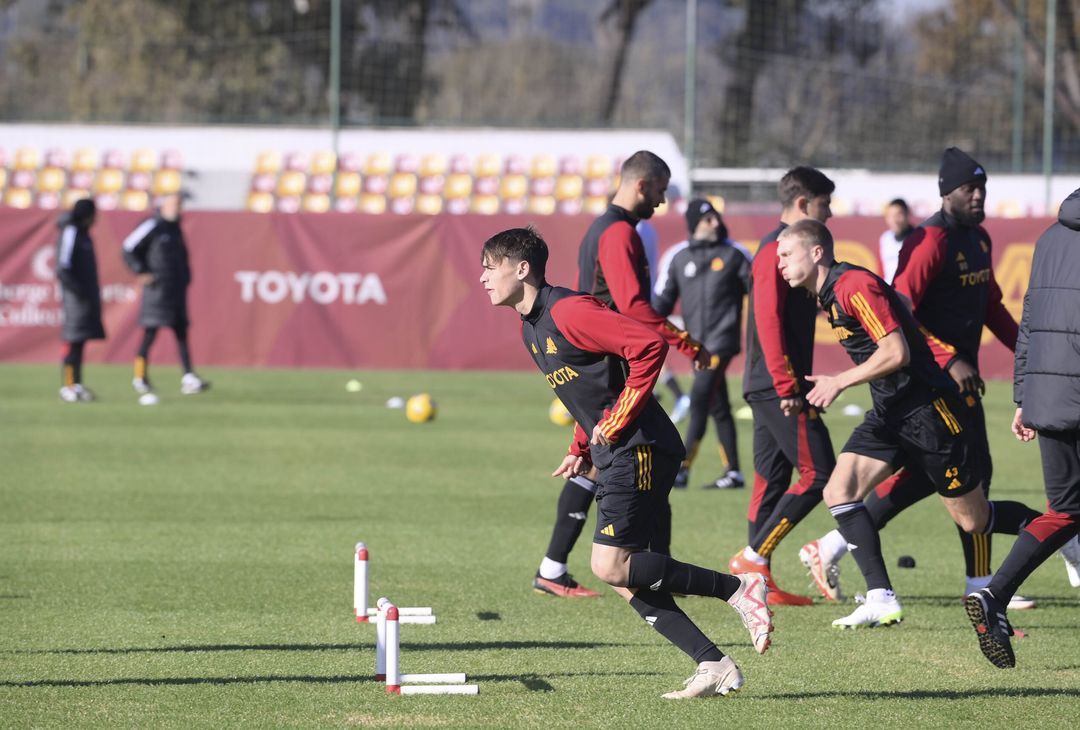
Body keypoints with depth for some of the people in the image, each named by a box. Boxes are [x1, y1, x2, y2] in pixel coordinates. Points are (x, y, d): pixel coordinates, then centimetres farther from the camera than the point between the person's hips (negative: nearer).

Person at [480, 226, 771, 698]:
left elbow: (649, 345, -24)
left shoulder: (567, 312, -15)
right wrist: (580, 450, 16)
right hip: (613, 457, 10)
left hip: (640, 448, -10)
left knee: (610, 565, -16)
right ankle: (714, 666, 2)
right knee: (625, 578, 3)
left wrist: (615, 424, -19)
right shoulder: (530, 328, 16)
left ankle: (738, 589, -8)